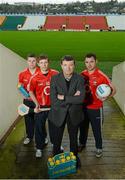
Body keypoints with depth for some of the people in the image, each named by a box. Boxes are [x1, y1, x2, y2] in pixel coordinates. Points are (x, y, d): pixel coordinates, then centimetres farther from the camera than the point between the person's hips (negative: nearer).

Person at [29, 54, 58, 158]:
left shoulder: (56, 74, -7)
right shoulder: (35, 78, -6)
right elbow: (31, 91, 4)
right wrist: (36, 103, -5)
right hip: (41, 107, 0)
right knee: (39, 127, 8)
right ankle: (39, 148, 26)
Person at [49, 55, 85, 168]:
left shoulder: (80, 79, -12)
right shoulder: (55, 79, -13)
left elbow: (81, 99, -23)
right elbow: (54, 101, -21)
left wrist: (63, 97, -22)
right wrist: (72, 99, -22)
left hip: (74, 114, 1)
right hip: (58, 114, 0)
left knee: (74, 138, 21)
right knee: (57, 139, 16)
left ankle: (74, 157, 48)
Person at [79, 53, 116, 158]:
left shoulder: (101, 75, -16)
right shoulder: (82, 74, -3)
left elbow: (113, 89, -12)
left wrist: (106, 97, -29)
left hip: (96, 108, -4)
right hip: (83, 107, 4)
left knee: (97, 129, 11)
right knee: (83, 127, 21)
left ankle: (99, 148, 35)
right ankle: (82, 143, 45)